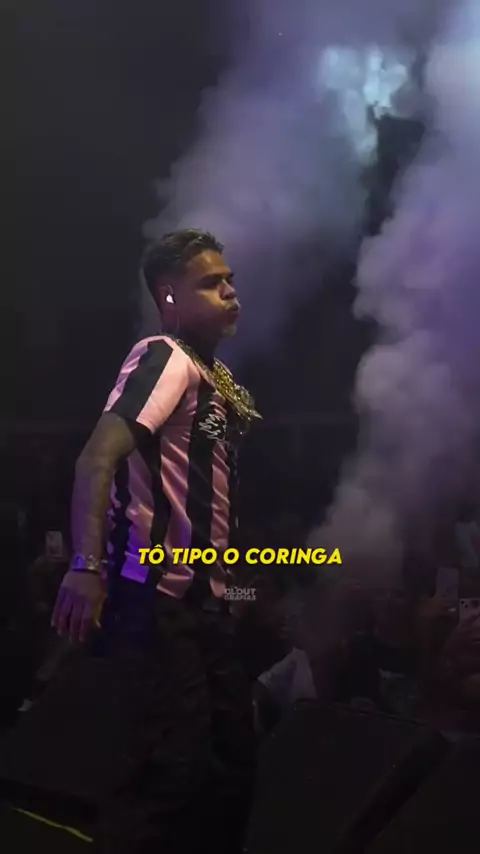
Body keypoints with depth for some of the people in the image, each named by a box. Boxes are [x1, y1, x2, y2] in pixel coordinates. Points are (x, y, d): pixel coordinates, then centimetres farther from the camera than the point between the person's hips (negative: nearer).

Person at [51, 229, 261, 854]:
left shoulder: (214, 376, 17)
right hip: (157, 599, -9)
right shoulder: (165, 358, -11)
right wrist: (87, 567, -33)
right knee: (172, 765, -8)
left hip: (202, 598, 9)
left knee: (233, 755, 14)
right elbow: (97, 457, -24)